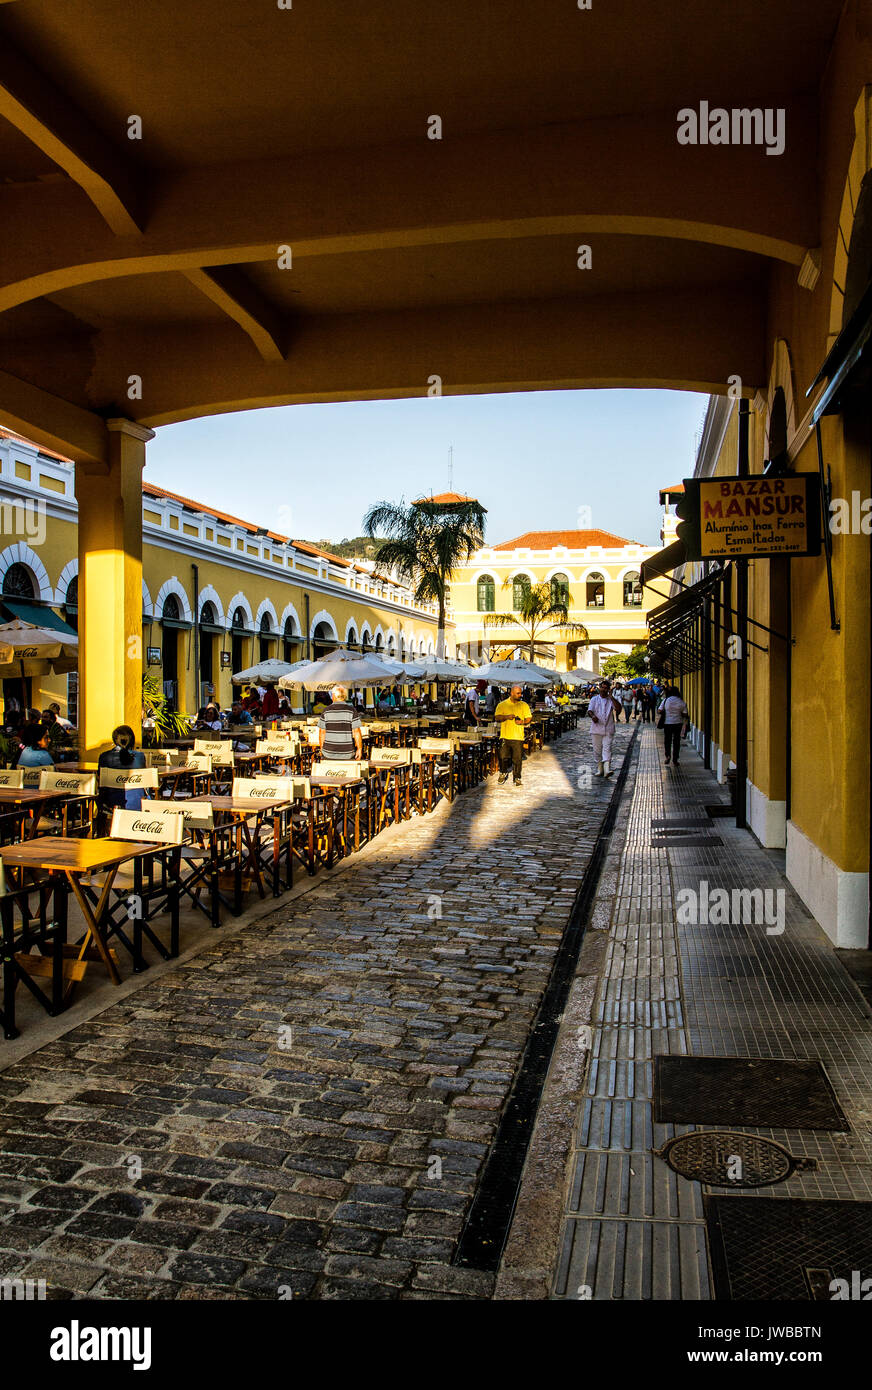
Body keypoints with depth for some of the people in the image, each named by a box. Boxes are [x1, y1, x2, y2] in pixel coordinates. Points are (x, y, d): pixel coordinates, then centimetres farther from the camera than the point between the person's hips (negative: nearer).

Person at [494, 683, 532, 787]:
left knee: (517, 759, -1)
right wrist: (506, 717, -17)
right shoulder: (502, 704, 5)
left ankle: (517, 778, 10)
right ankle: (503, 773, 27)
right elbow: (497, 717, 0)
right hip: (505, 735, 0)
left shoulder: (524, 705, 8)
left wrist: (523, 722, -11)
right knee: (503, 756, 3)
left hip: (518, 736, 0)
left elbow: (529, 718, 10)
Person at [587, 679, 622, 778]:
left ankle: (607, 769, -23)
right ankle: (599, 769, 17)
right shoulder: (594, 699, 10)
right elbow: (589, 710, -2)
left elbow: (618, 709, -8)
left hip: (608, 729, -1)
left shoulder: (611, 700, 8)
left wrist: (611, 697, -9)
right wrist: (593, 716, -25)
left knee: (607, 749, -12)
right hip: (596, 728, 1)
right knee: (597, 749, 5)